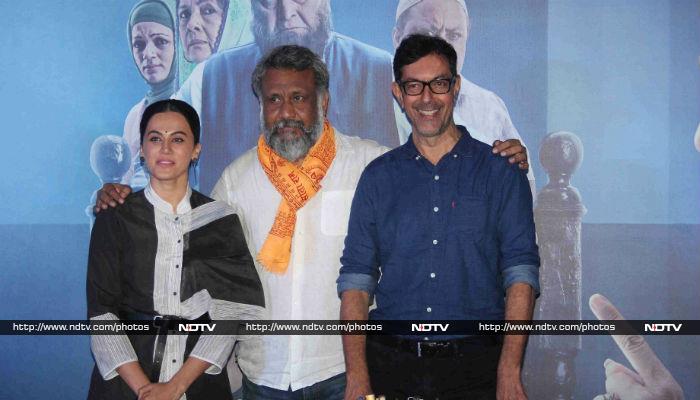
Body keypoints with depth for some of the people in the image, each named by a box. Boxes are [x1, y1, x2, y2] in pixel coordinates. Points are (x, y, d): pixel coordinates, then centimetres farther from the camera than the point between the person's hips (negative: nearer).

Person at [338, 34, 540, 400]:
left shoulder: (501, 171, 2)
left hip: (475, 368, -1)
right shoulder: (378, 177, 7)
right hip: (390, 367, 2)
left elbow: (520, 272, -3)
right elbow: (356, 278, 2)